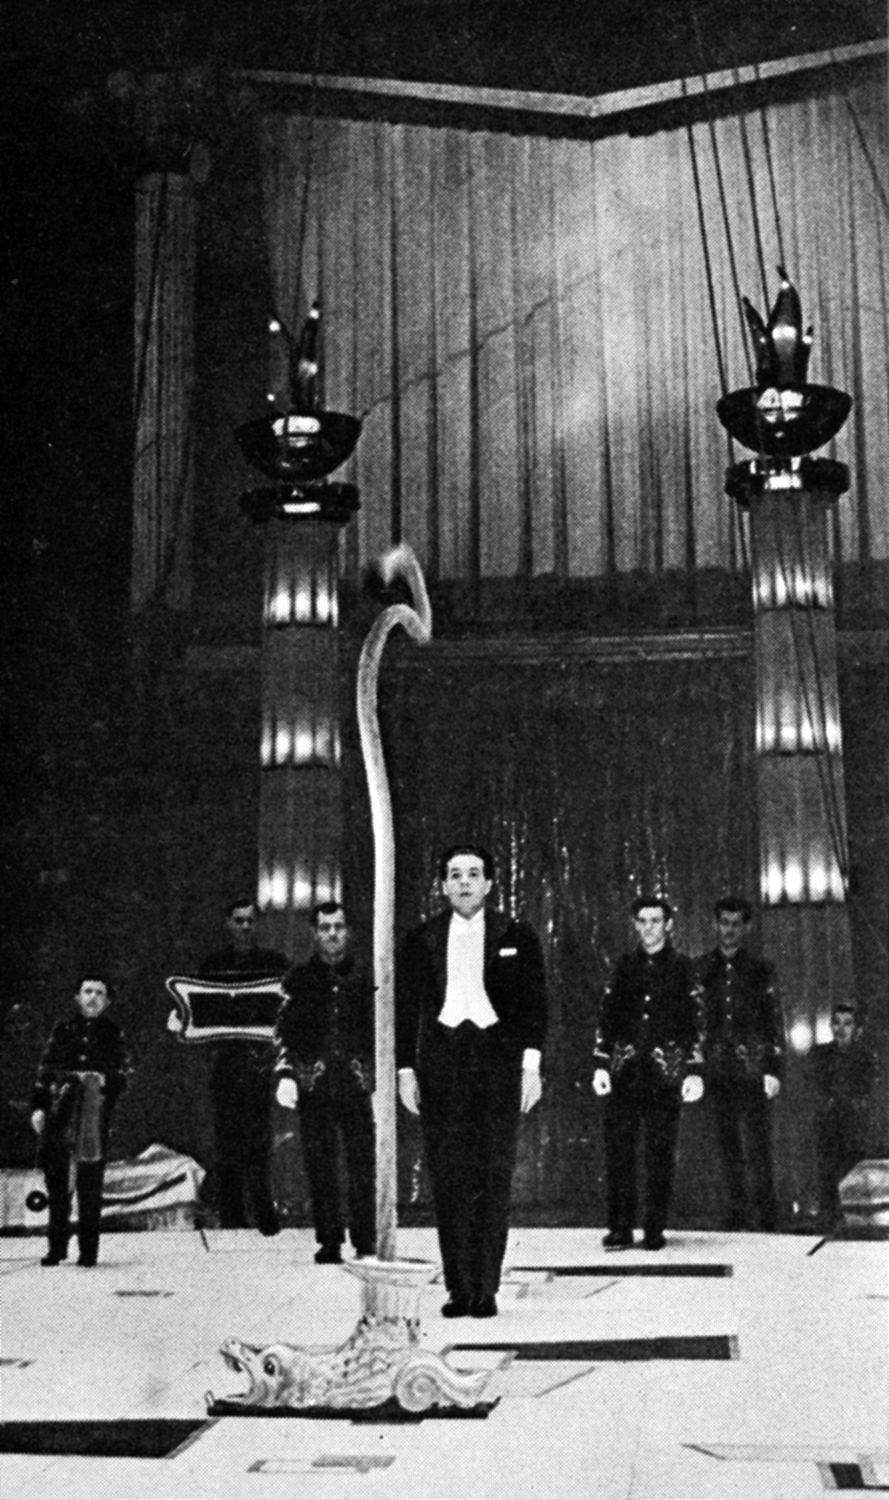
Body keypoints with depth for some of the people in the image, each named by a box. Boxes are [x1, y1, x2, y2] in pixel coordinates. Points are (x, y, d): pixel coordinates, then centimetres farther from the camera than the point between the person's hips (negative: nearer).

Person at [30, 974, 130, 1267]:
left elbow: (122, 1074, 8)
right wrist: (38, 1107, 2)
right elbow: (45, 1069, 10)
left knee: (90, 1184, -1)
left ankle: (88, 1250, 5)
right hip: (59, 1114, 2)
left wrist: (106, 1081, -12)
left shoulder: (112, 1033, 8)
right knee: (56, 1180, 6)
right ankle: (56, 1246, 17)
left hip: (95, 1116, -2)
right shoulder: (62, 1029, 11)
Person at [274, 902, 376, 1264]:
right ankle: (329, 1243, 9)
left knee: (363, 1165, -4)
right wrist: (286, 1075, -5)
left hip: (357, 1082, 0)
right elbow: (283, 1031, 7)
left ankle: (365, 1243, 4)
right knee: (320, 1167, 1)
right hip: (313, 1083, 0)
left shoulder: (364, 979, 10)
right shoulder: (298, 979, 9)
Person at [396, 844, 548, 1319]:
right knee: (448, 1179, -1)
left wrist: (531, 1065, -3)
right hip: (440, 1062, 1)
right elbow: (406, 1008, 11)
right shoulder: (422, 940, 10)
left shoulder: (516, 937, 7)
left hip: (498, 1062, -1)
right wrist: (405, 1070, 4)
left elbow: (535, 1003, 5)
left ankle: (486, 1289, 1)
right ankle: (459, 1289, 5)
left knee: (494, 1177, -4)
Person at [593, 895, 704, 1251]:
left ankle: (655, 1230, 7)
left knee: (661, 1152, 0)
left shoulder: (681, 968, 6)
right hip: (625, 1069, 2)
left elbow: (695, 1022, 3)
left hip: (666, 1071, -2)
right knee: (618, 1148, -4)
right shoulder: (625, 966, 12)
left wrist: (694, 1071, -4)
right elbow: (607, 1017, 11)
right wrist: (601, 1065, 3)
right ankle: (620, 1228, 1)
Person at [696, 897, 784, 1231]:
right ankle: (738, 1212, 11)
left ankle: (765, 1214, -1)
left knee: (755, 1144, -7)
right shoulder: (701, 970, 11)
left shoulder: (760, 970, 6)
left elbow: (775, 1023, 5)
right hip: (716, 1071, 2)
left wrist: (774, 1069, -3)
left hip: (751, 1070, -2)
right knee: (728, 1146, 5)